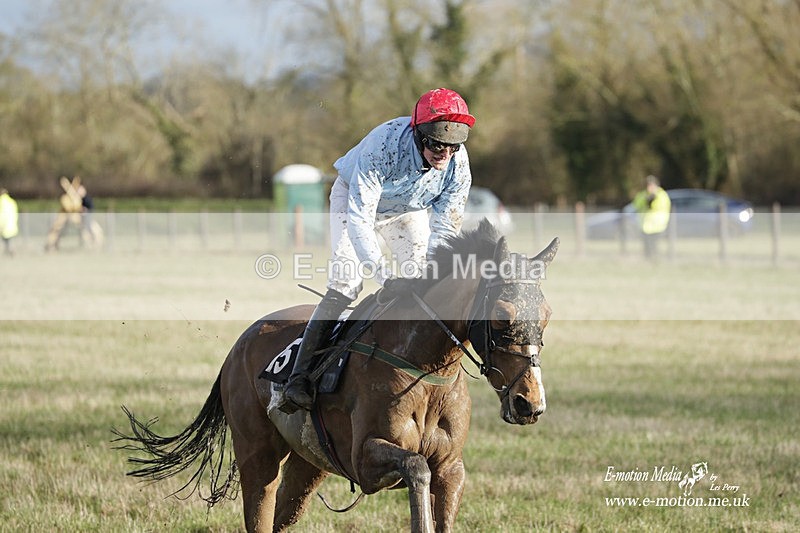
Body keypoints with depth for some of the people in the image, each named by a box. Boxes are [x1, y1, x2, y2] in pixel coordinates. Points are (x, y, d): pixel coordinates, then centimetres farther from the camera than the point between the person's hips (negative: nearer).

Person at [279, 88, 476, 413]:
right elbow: (359, 218, -44)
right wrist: (385, 277, -53)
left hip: (409, 210, 5)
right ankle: (299, 377, -23)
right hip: (355, 196, -5)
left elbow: (445, 231, -23)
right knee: (346, 281, -20)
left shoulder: (458, 166, -29)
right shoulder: (384, 145, -42)